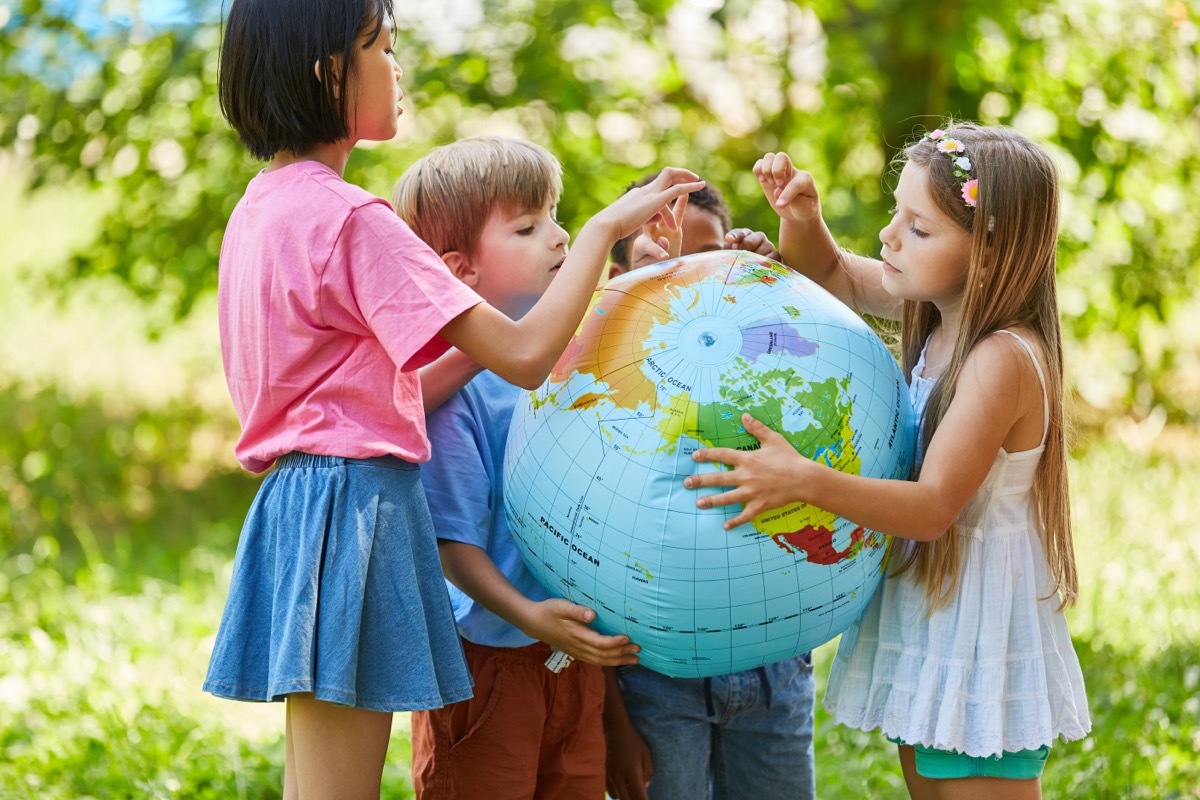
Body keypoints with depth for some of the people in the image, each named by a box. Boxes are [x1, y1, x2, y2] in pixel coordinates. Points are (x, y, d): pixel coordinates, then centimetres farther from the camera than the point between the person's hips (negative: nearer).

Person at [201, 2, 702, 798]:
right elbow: (525, 355, -18)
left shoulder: (259, 208, 12)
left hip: (293, 499, 10)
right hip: (357, 505, -10)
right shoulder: (350, 218, -15)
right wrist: (605, 226, -8)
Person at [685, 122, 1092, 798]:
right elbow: (831, 273, 18)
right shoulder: (937, 313, 1)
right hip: (921, 614, 9)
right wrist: (801, 217, -4)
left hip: (981, 641, -9)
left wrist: (805, 482, -39)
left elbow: (933, 507, -28)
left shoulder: (1002, 360, -25)